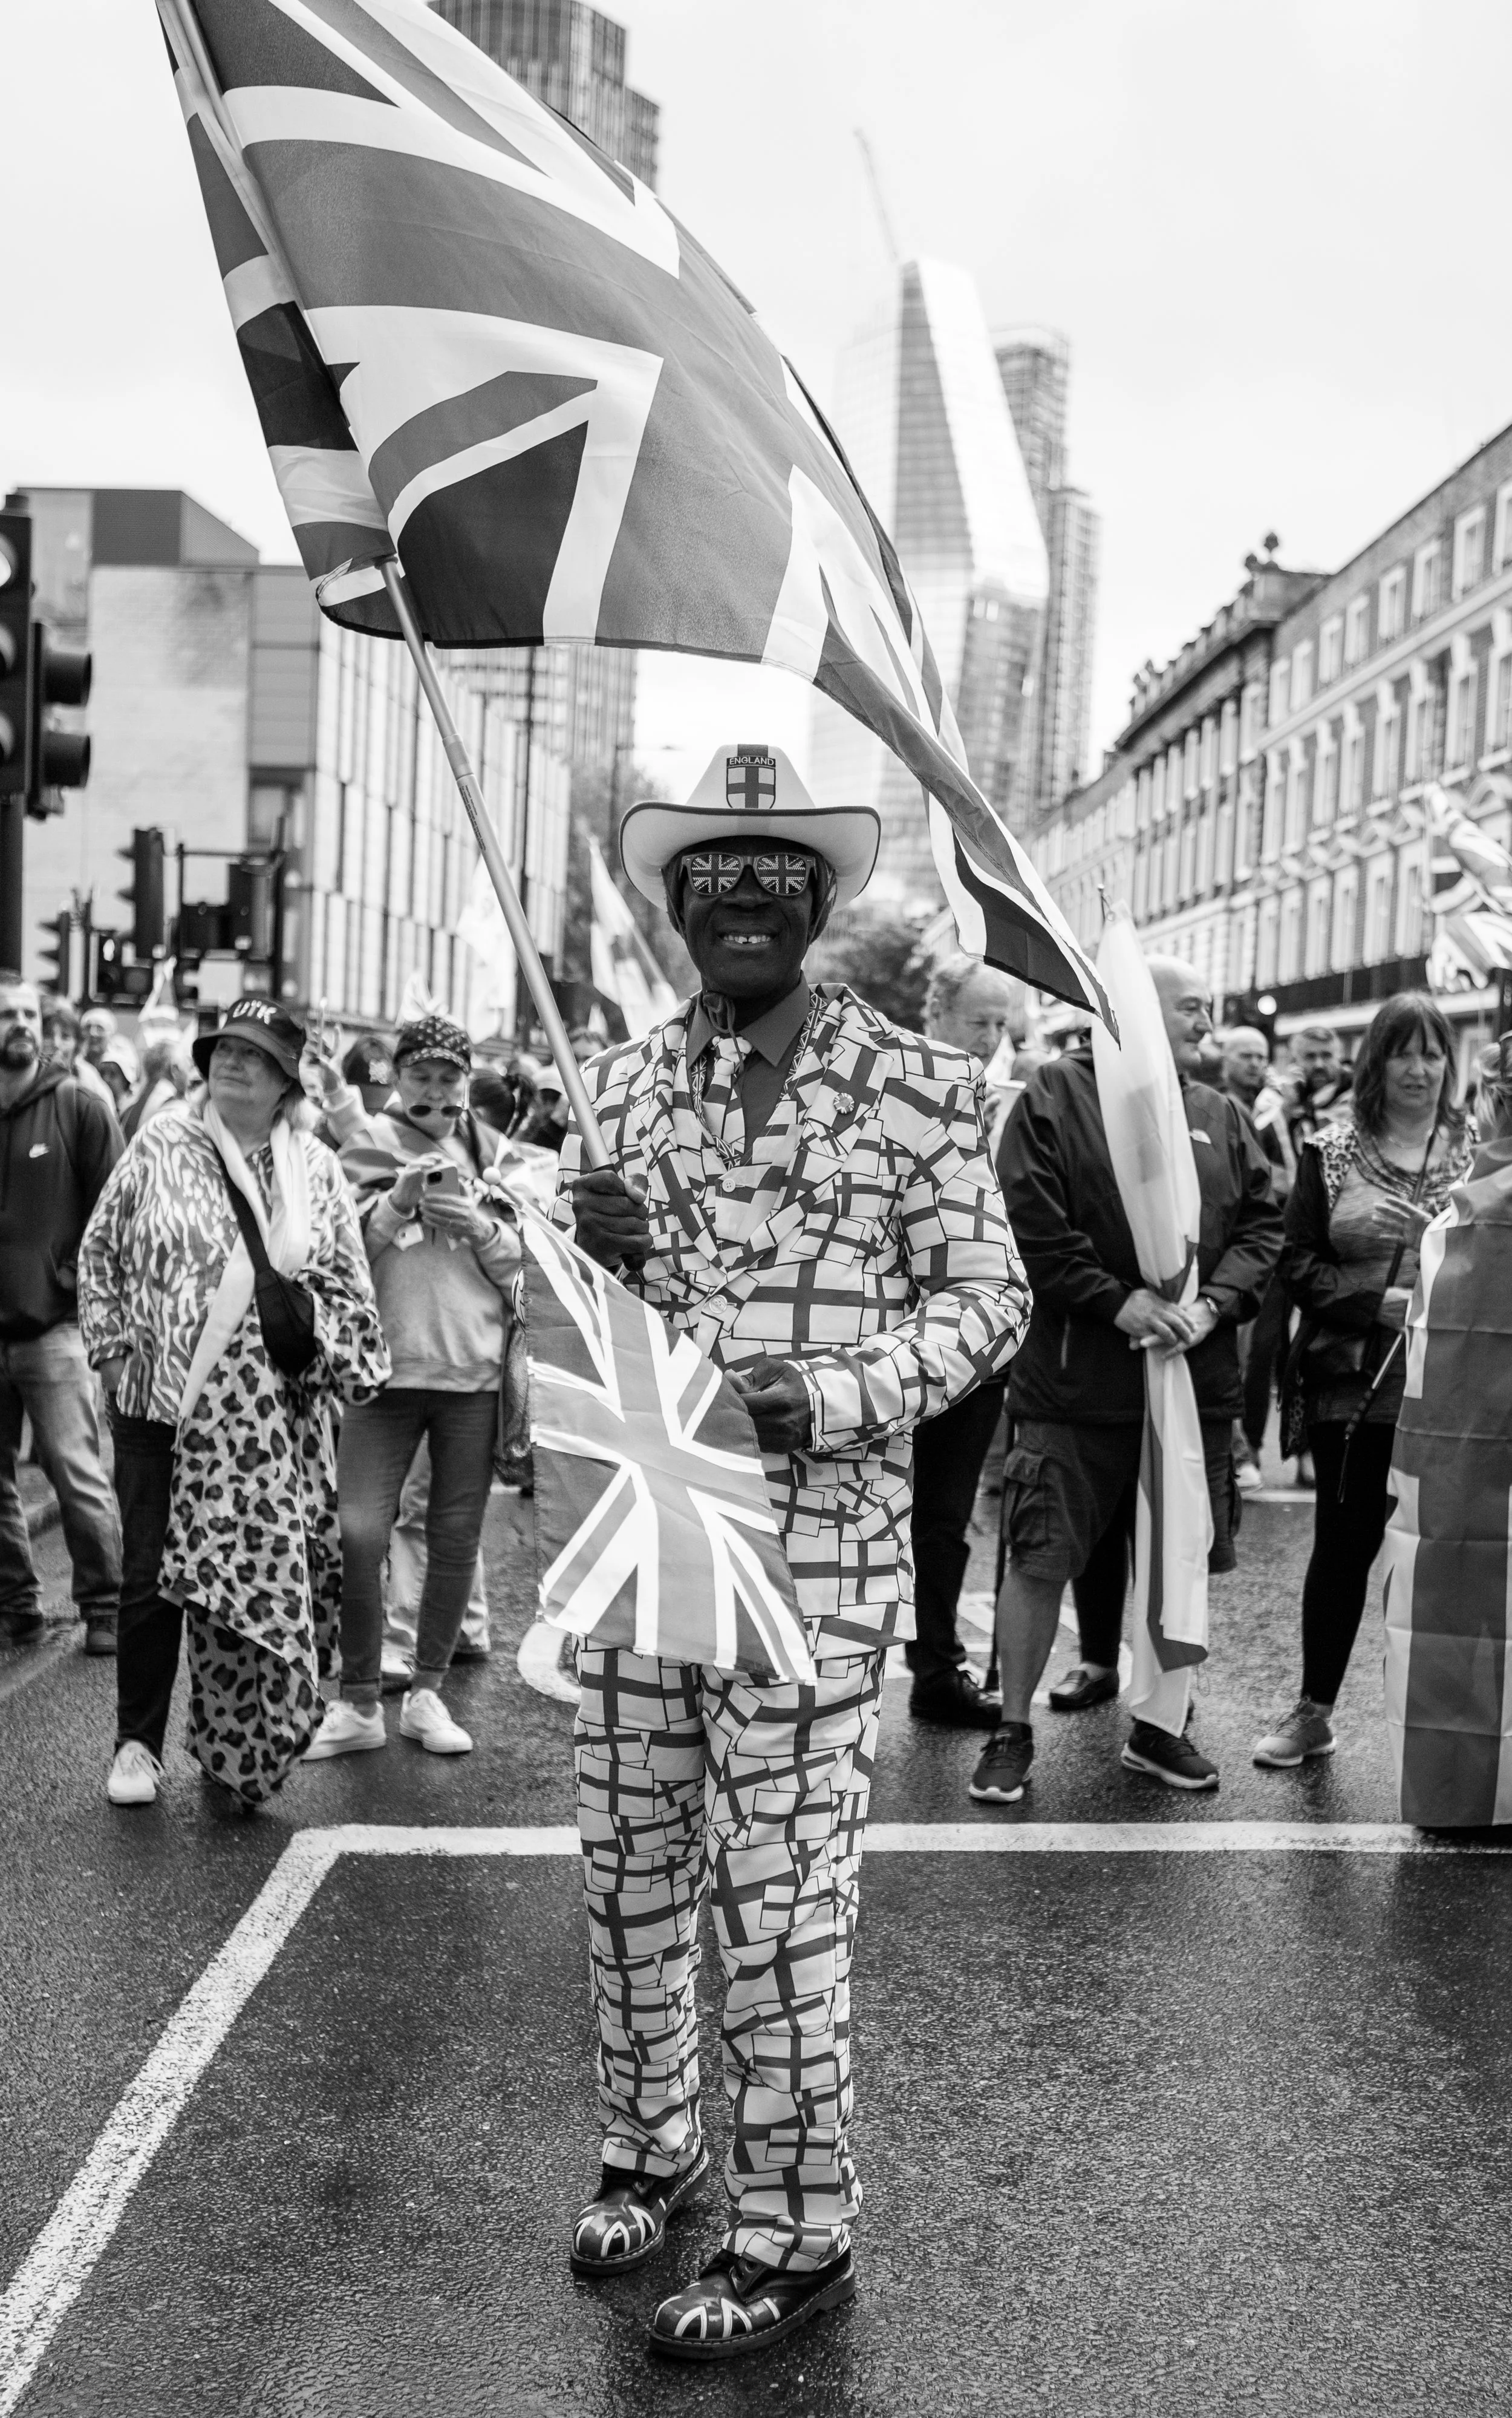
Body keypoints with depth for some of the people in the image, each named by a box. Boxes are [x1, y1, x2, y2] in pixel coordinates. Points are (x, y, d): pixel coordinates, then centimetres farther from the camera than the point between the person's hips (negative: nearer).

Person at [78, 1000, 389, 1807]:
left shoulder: (314, 1168, 7)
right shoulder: (160, 1147, 2)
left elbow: (347, 1286, 13)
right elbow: (100, 1252, 8)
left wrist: (332, 1359, 2)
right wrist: (115, 1345, 1)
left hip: (270, 1423, 1)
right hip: (158, 1404, -1)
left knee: (257, 1579, 3)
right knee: (152, 1580, 0)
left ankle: (236, 1753, 18)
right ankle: (137, 1743, 14)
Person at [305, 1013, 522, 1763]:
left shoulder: (486, 1153, 13)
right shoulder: (371, 1144, 5)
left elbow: (521, 1266, 11)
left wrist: (482, 1227, -8)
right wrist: (398, 1203, -19)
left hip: (474, 1370, 3)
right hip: (386, 1365, -2)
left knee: (456, 1539, 5)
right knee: (359, 1534, -9)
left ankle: (427, 1694, 17)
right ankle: (359, 1703, 4)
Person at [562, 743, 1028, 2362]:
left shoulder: (913, 1084, -3)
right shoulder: (623, 1082, 10)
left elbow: (985, 1300, -3)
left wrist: (830, 1392, -18)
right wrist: (589, 1249, -8)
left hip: (811, 1546, -4)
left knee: (778, 1896, 1)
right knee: (629, 1867, 14)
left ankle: (798, 2231, 18)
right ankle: (651, 2143, 36)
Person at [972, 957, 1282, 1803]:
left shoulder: (1222, 1116, 12)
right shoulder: (1057, 1097, -3)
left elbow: (1265, 1221, 9)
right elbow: (1032, 1225, -11)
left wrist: (1216, 1302, -8)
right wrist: (1117, 1300, -17)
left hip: (1196, 1377, 5)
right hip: (1076, 1380, -5)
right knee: (1043, 1557, -2)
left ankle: (1158, 1727, 26)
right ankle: (1014, 1731, 11)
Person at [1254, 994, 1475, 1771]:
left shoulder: (1479, 1156, 5)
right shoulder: (1331, 1154, 4)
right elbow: (1298, 1266, 0)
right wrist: (1379, 1300, -14)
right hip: (1351, 1381, 0)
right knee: (1344, 1541, 8)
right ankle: (1314, 1711, 20)